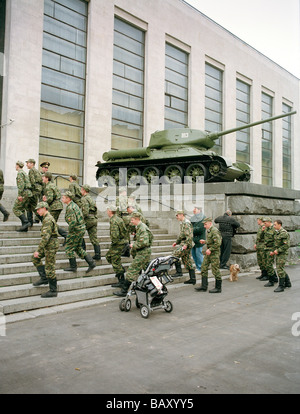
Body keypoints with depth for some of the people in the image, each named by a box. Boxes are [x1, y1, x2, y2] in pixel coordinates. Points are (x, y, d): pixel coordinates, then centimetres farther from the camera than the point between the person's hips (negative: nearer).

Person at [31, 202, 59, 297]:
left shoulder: (48, 220, -19)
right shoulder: (47, 218, 14)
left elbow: (45, 236, -26)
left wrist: (38, 250, -25)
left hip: (51, 245, -10)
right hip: (48, 245, 10)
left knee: (49, 268, -4)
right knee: (35, 258, 17)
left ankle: (53, 291, 4)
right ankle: (44, 278, 18)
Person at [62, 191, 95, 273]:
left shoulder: (70, 208, -18)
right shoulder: (74, 204, 13)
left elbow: (73, 221, -27)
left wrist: (69, 231, -13)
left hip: (76, 229, -10)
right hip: (82, 228, 10)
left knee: (69, 248, 5)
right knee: (78, 248, 15)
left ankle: (73, 266, 12)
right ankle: (91, 263, 9)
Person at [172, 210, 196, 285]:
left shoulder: (186, 223, -13)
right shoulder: (182, 223, 19)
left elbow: (190, 235, -22)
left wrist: (186, 244, -26)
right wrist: (176, 242, 25)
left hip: (186, 245, -10)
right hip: (183, 244, 10)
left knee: (175, 255, -14)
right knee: (188, 262, 9)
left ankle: (179, 272, -9)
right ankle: (192, 279, 10)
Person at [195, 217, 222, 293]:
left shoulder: (214, 231, -18)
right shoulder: (208, 230, 13)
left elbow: (218, 243, -24)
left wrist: (210, 249, -21)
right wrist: (205, 242, 10)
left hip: (214, 253, -10)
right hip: (208, 253, 10)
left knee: (215, 270, -2)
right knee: (204, 268, 8)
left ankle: (218, 288, 9)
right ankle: (204, 286, 14)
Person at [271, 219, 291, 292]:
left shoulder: (284, 233, -17)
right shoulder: (277, 233, 13)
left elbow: (287, 245, -22)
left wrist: (278, 250, -19)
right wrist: (273, 251, 12)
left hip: (282, 254, -10)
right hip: (277, 253, 10)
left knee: (280, 269, -9)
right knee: (280, 269, 16)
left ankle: (281, 286, -4)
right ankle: (287, 283, 30)